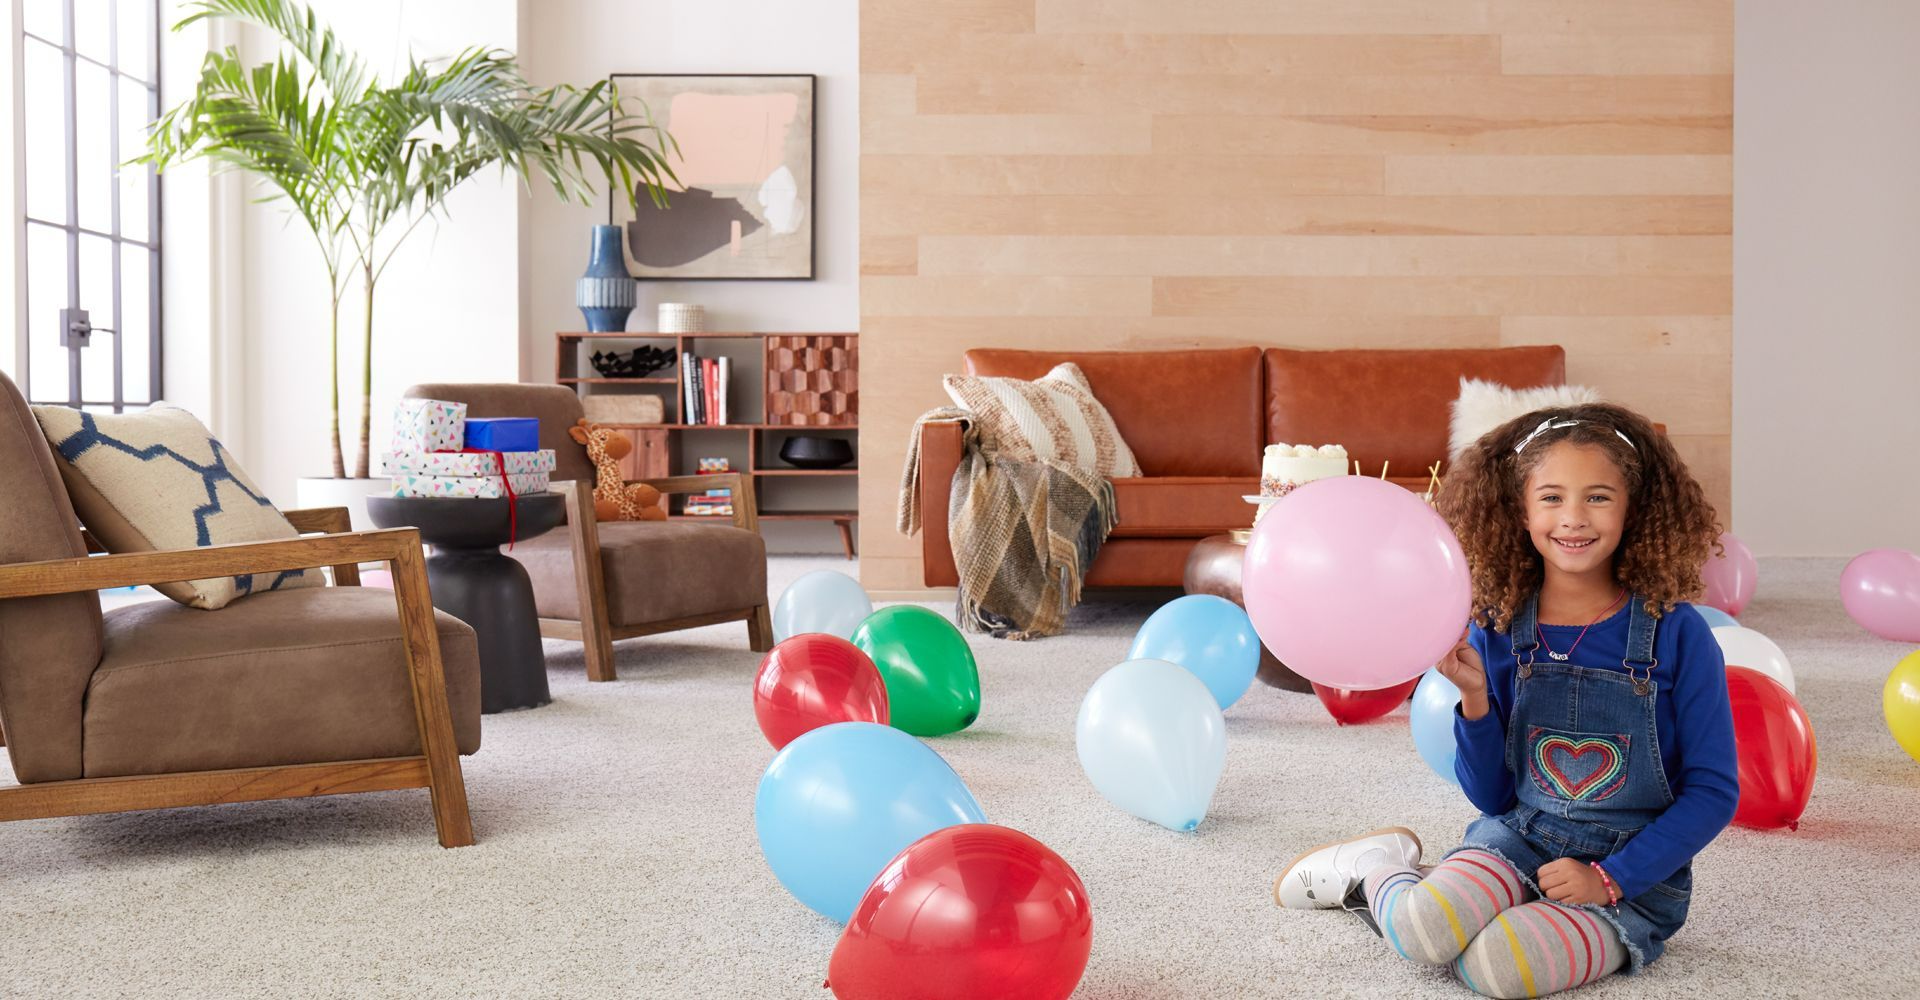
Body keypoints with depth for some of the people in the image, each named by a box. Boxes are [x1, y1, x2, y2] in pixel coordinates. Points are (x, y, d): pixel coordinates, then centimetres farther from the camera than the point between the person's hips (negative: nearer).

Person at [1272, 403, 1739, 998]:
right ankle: (1378, 866, 6)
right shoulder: (1497, 632, -3)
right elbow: (1492, 798, 2)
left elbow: (1714, 789, -5)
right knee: (1421, 931, -29)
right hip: (1518, 839, 2)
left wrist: (1609, 879, -14)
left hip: (1635, 873, -2)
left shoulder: (1675, 633, -10)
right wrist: (1475, 699, -15)